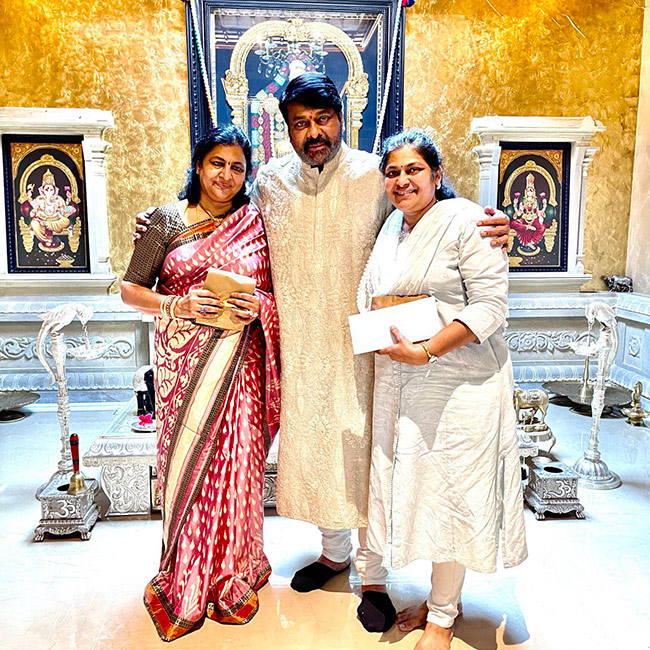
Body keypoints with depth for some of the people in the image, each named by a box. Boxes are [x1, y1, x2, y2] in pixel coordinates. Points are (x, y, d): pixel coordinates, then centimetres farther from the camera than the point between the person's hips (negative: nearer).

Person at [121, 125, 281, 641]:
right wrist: (179, 304, -13)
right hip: (184, 358, 0)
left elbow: (276, 291, 11)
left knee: (237, 462, 2)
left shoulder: (256, 223, 7)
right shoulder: (167, 220, 3)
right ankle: (186, 581, 25)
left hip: (239, 360, 1)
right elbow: (132, 290, 3)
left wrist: (260, 306, -10)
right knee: (186, 460, 4)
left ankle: (233, 575, 24)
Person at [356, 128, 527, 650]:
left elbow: (491, 304, -16)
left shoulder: (466, 221, -9)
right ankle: (440, 599, 32)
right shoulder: (390, 229, 13)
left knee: (450, 492, 2)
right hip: (399, 381, 7)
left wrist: (427, 351, -23)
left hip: (458, 380, -6)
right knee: (412, 486, 11)